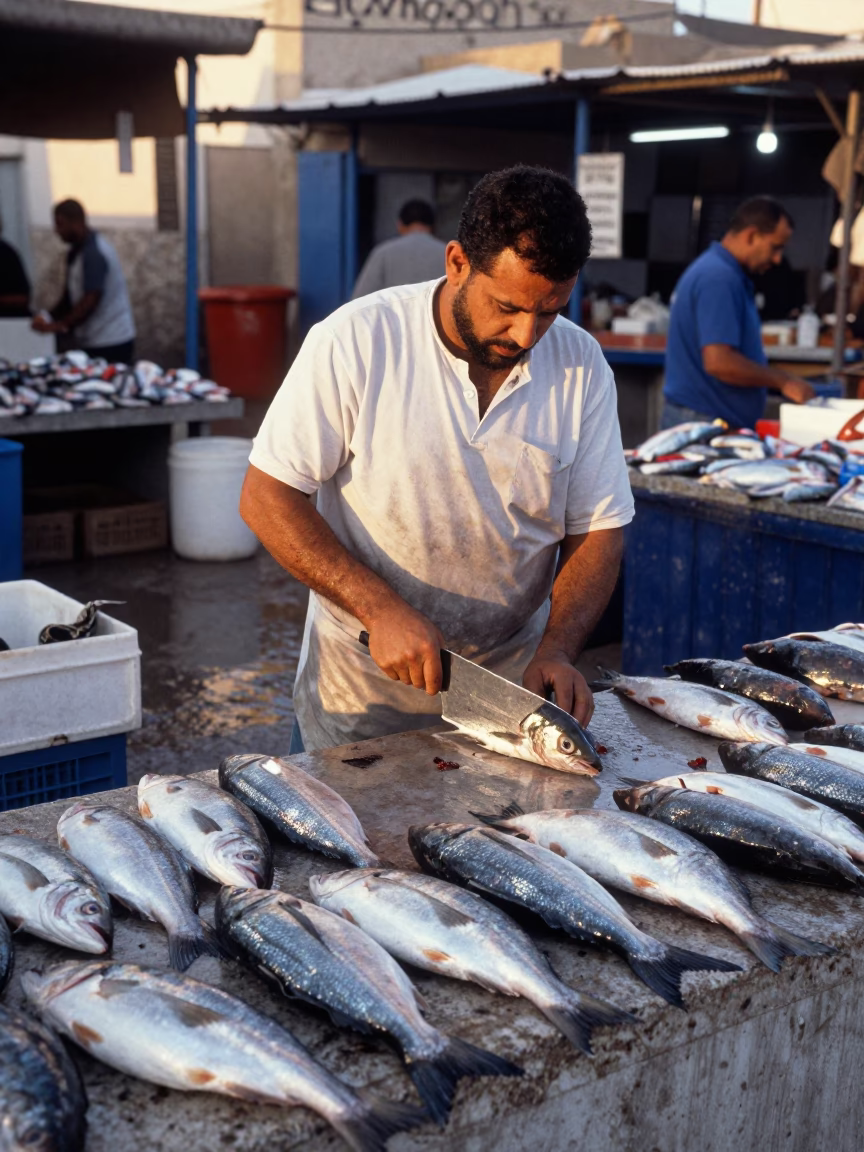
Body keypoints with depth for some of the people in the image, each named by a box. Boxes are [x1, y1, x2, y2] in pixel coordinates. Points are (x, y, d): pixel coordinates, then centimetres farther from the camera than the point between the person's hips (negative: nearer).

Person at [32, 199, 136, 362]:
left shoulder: (94, 254, -18)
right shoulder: (78, 251, 13)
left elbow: (90, 300, -25)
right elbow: (71, 294, 19)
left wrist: (56, 325, -26)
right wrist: (51, 317, 5)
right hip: (93, 342, 9)